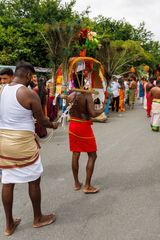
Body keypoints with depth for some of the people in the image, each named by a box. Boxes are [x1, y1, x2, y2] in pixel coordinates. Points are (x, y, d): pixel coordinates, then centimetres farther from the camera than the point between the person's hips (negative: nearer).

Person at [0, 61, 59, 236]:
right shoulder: (30, 94, -14)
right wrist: (53, 125, 14)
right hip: (22, 142, -6)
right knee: (34, 180, 12)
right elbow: (41, 120, -7)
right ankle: (38, 218, 29)